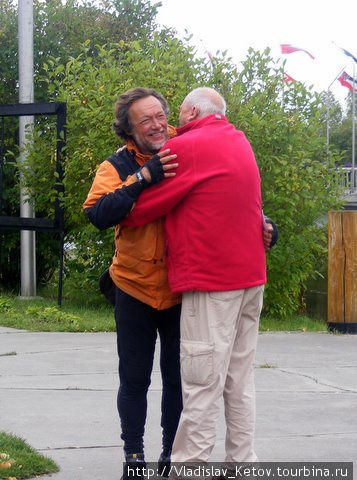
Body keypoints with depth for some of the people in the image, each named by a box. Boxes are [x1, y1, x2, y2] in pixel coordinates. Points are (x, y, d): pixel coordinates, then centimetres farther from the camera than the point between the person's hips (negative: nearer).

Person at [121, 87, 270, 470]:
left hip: (210, 280, -8)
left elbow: (139, 209, -7)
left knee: (201, 382, -7)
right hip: (250, 275, 8)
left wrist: (119, 220, 11)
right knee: (239, 379, 11)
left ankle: (189, 465, -5)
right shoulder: (240, 143, 15)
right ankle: (241, 461, 13)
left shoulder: (185, 148, -10)